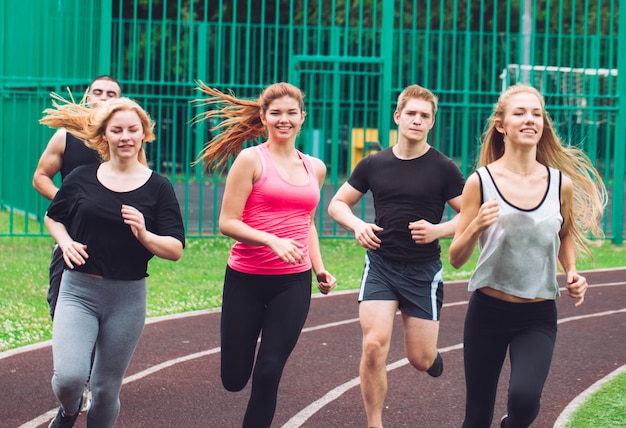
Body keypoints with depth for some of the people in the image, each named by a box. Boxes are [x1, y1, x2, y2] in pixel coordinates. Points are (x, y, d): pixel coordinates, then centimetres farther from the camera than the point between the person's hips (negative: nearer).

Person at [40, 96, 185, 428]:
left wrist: (144, 235, -22)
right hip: (78, 291, 0)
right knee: (69, 376, -18)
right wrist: (65, 243, -1)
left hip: (127, 298, 1)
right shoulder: (82, 179, 2)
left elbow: (176, 250, -3)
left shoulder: (157, 187, 0)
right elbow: (53, 217, 19)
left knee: (107, 388, 8)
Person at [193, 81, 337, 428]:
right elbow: (227, 222, -11)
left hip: (293, 283, 3)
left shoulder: (315, 168, 10)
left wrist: (319, 268, 11)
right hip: (246, 280, -3)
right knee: (234, 378, 5)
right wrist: (273, 241, -24)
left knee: (268, 373, -4)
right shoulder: (251, 159, -6)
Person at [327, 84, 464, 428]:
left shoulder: (443, 168, -4)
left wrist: (438, 230, -19)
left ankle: (431, 354, 42)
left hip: (423, 270, -1)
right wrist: (358, 226, -8)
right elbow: (338, 204, 12)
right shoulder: (373, 165, 2)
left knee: (420, 359, 3)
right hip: (380, 264, 1)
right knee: (374, 346, -15)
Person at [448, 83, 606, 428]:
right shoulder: (481, 182, -6)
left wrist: (571, 271, 2)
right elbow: (456, 259, -3)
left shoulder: (561, 183, 0)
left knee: (524, 398, -24)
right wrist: (476, 227, -22)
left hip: (539, 317, 1)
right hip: (488, 311, 0)